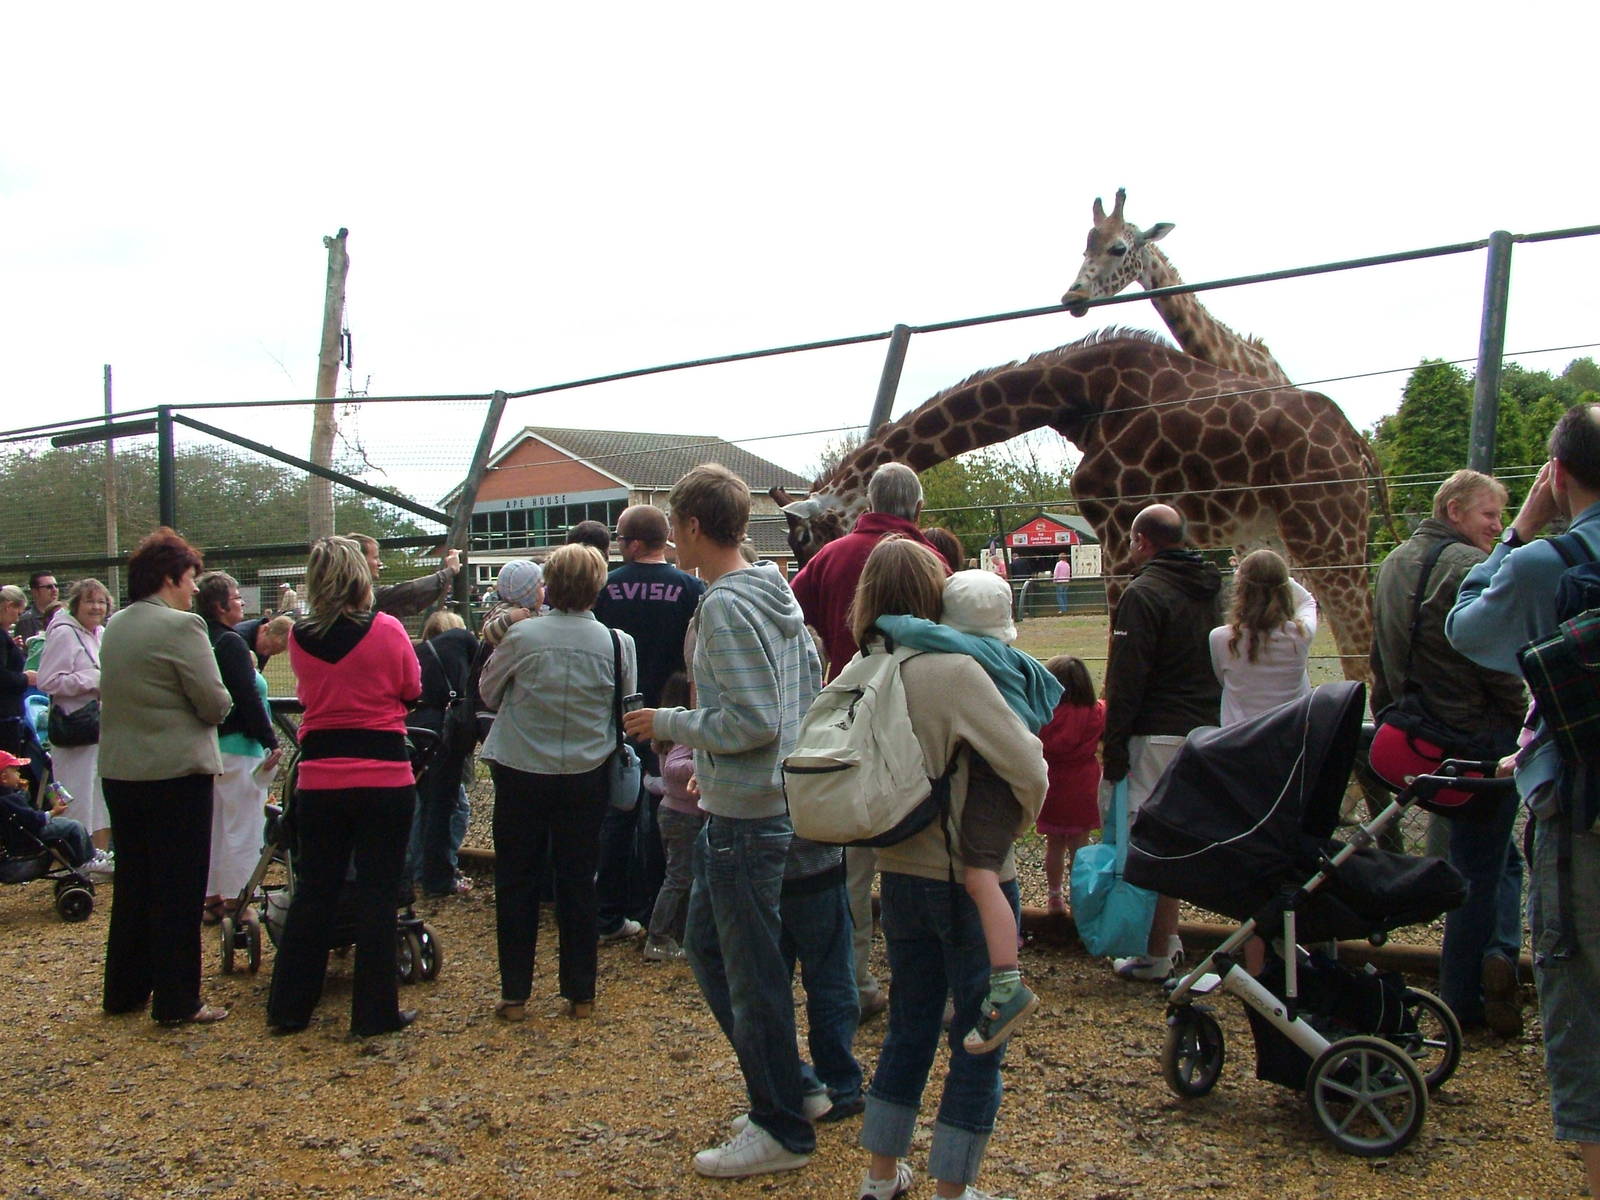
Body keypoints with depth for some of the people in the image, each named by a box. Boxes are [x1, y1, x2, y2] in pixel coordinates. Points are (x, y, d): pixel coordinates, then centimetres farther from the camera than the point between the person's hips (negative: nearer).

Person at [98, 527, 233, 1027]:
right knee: (179, 891, 1)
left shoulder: (114, 626, 9)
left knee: (132, 885, 17)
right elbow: (216, 704, -16)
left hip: (119, 773, 8)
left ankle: (125, 990, 26)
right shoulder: (181, 626, -16)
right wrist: (208, 705, 5)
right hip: (175, 774, -8)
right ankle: (177, 1001, 6)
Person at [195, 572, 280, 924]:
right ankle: (235, 902, 3)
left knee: (213, 826, 15)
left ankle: (212, 898, 23)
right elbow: (248, 697, -19)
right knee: (242, 829, -2)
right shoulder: (231, 643, -16)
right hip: (237, 748, -9)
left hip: (208, 746, 9)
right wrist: (271, 742, -15)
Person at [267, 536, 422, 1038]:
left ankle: (289, 1007, 23)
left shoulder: (300, 637, -1)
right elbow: (412, 690, 3)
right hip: (384, 778, -3)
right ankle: (375, 1011, 11)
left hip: (319, 780, 4)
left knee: (313, 891, 14)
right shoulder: (385, 630, -11)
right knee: (377, 894, 5)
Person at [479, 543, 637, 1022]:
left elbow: (488, 691, 3)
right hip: (586, 775, 1)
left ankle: (514, 994, 16)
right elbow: (628, 708, 4)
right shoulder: (616, 643, -8)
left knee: (516, 883, 10)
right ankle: (580, 993, 18)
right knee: (578, 882, 12)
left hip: (520, 772, -1)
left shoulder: (521, 635, -12)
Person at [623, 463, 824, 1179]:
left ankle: (782, 1131, 18)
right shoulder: (778, 593, 8)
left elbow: (753, 720, -26)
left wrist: (670, 725, -12)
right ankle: (783, 1084, 32)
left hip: (744, 817, -10)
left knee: (753, 973, 3)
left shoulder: (725, 606, -20)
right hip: (766, 801, 10)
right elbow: (812, 680, 16)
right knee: (706, 946, 22)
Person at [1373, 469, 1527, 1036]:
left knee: (1495, 857, 19)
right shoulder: (1469, 567, -15)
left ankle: (1497, 952, 9)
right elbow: (1495, 662, -18)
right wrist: (1525, 724, -7)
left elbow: (1381, 659, 16)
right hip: (1479, 734, -8)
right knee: (1480, 867, 2)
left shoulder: (1394, 564, 12)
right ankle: (1463, 1001, 8)